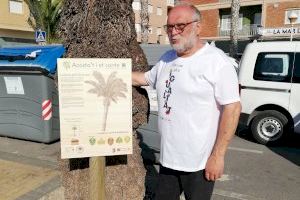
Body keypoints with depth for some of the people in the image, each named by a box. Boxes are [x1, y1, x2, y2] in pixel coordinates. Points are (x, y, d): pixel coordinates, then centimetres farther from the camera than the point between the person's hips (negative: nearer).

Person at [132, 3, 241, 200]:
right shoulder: (167, 59, 9)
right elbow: (145, 78, 25)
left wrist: (218, 156, -18)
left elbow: (232, 108, -17)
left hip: (200, 162, -6)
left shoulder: (216, 61, -14)